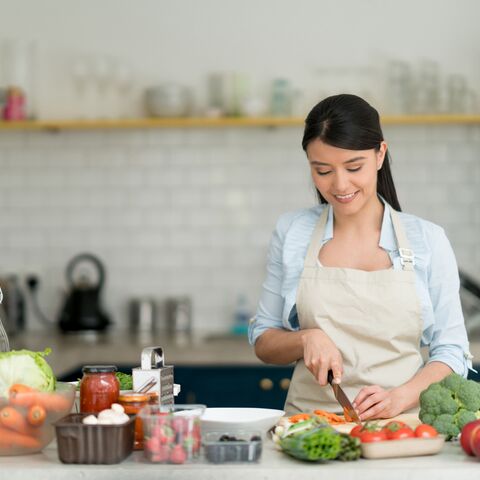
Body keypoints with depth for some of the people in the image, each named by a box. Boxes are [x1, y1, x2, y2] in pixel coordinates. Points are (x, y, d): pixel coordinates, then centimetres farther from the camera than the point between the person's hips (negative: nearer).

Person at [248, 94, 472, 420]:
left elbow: (451, 353, 5)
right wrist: (306, 339, -7)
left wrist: (399, 398, -12)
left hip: (401, 426, -1)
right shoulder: (291, 233, 7)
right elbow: (263, 342, 13)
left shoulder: (428, 240, 4)